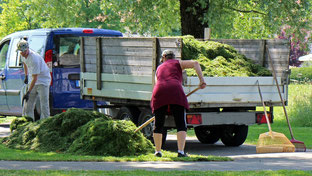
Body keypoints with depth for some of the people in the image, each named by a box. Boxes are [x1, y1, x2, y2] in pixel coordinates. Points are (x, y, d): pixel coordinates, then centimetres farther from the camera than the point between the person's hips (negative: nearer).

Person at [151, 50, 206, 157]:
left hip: (159, 94, 3)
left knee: (158, 125, 16)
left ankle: (158, 151, 19)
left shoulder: (159, 69, 32)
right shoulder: (178, 63, 22)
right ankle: (181, 151, -14)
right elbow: (195, 64, 8)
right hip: (175, 93, -3)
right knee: (181, 125, -2)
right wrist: (201, 80, 5)